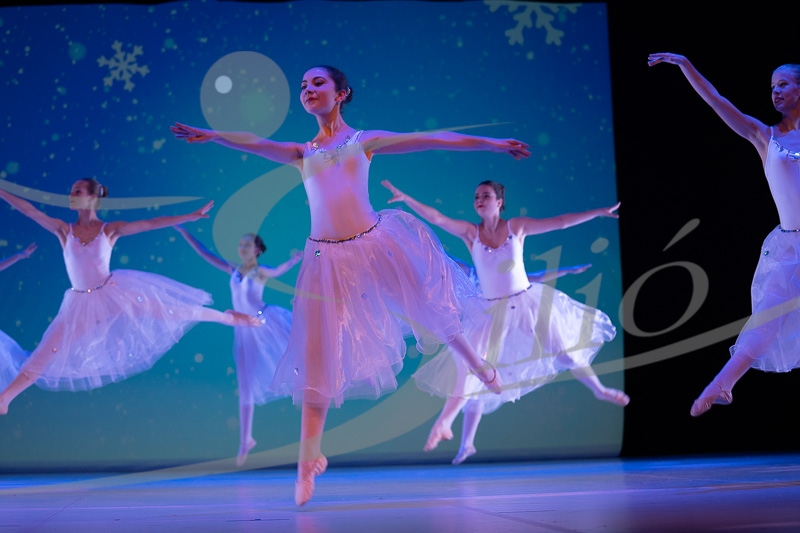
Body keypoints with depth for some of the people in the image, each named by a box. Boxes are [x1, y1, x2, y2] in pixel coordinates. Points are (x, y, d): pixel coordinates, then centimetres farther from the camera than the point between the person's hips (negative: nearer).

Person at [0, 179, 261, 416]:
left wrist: (190, 216, -16)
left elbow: (151, 223, -11)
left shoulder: (110, 229, -6)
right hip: (83, 304, 2)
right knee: (45, 354, -1)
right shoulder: (63, 230, -1)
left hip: (115, 293, -2)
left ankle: (228, 317, 12)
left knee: (169, 312, -3)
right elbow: (29, 210, -5)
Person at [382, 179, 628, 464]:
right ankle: (467, 443, 4)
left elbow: (560, 222, -3)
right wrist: (405, 198, -26)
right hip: (493, 311, 0)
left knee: (565, 351, 9)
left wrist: (599, 212, -4)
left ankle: (599, 390, 37)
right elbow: (436, 218, -15)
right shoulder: (470, 232, -6)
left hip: (528, 303, 0)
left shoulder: (517, 226, -5)